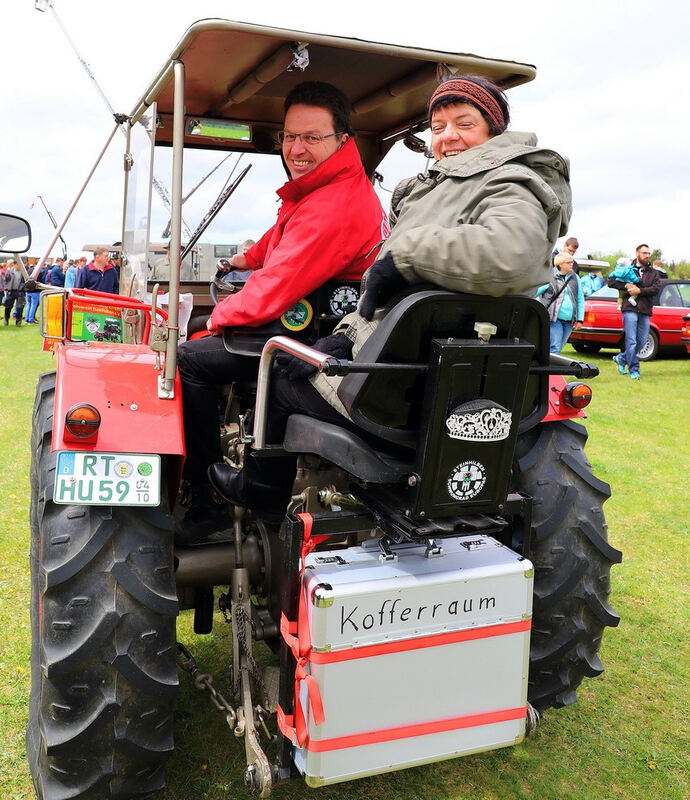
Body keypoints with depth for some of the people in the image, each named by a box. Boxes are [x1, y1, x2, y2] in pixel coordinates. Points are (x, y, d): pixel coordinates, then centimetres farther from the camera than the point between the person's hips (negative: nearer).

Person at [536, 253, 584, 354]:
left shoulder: (575, 278, 15)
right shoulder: (550, 277, -2)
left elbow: (580, 300, 17)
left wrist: (580, 319, 12)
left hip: (569, 321, 5)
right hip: (554, 319, -5)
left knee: (559, 348, 9)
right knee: (554, 349, -13)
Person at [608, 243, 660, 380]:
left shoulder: (653, 273, 14)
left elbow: (656, 289, -1)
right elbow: (611, 281, 3)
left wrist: (639, 290, -13)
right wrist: (626, 285, -11)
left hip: (645, 311, 4)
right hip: (630, 309, -4)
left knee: (642, 341, 7)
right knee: (631, 340, -8)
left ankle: (621, 358, 28)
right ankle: (634, 370, -2)